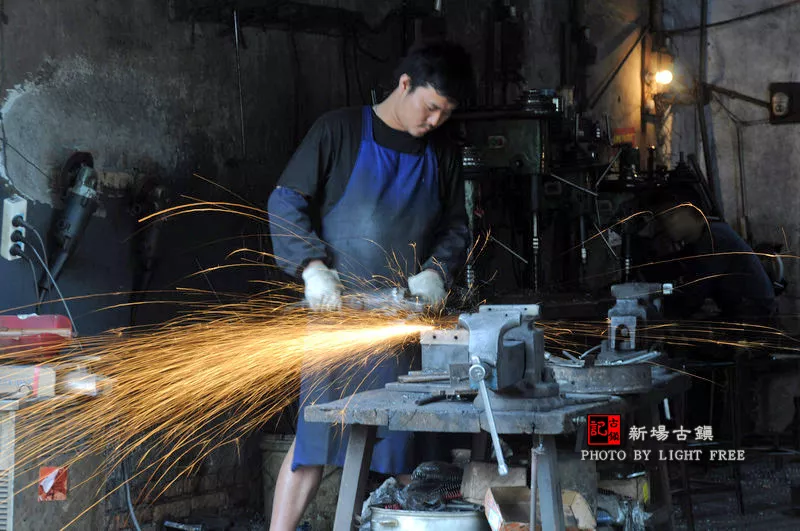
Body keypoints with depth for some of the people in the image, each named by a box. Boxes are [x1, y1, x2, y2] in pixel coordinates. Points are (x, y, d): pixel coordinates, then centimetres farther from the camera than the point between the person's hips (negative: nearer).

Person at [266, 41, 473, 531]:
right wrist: (313, 267, -15)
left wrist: (436, 271, -4)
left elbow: (457, 228, 17)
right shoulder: (340, 131, -1)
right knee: (316, 433, -9)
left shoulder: (443, 155, 12)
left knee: (395, 442, 3)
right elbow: (286, 203, -2)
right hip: (337, 307, -4)